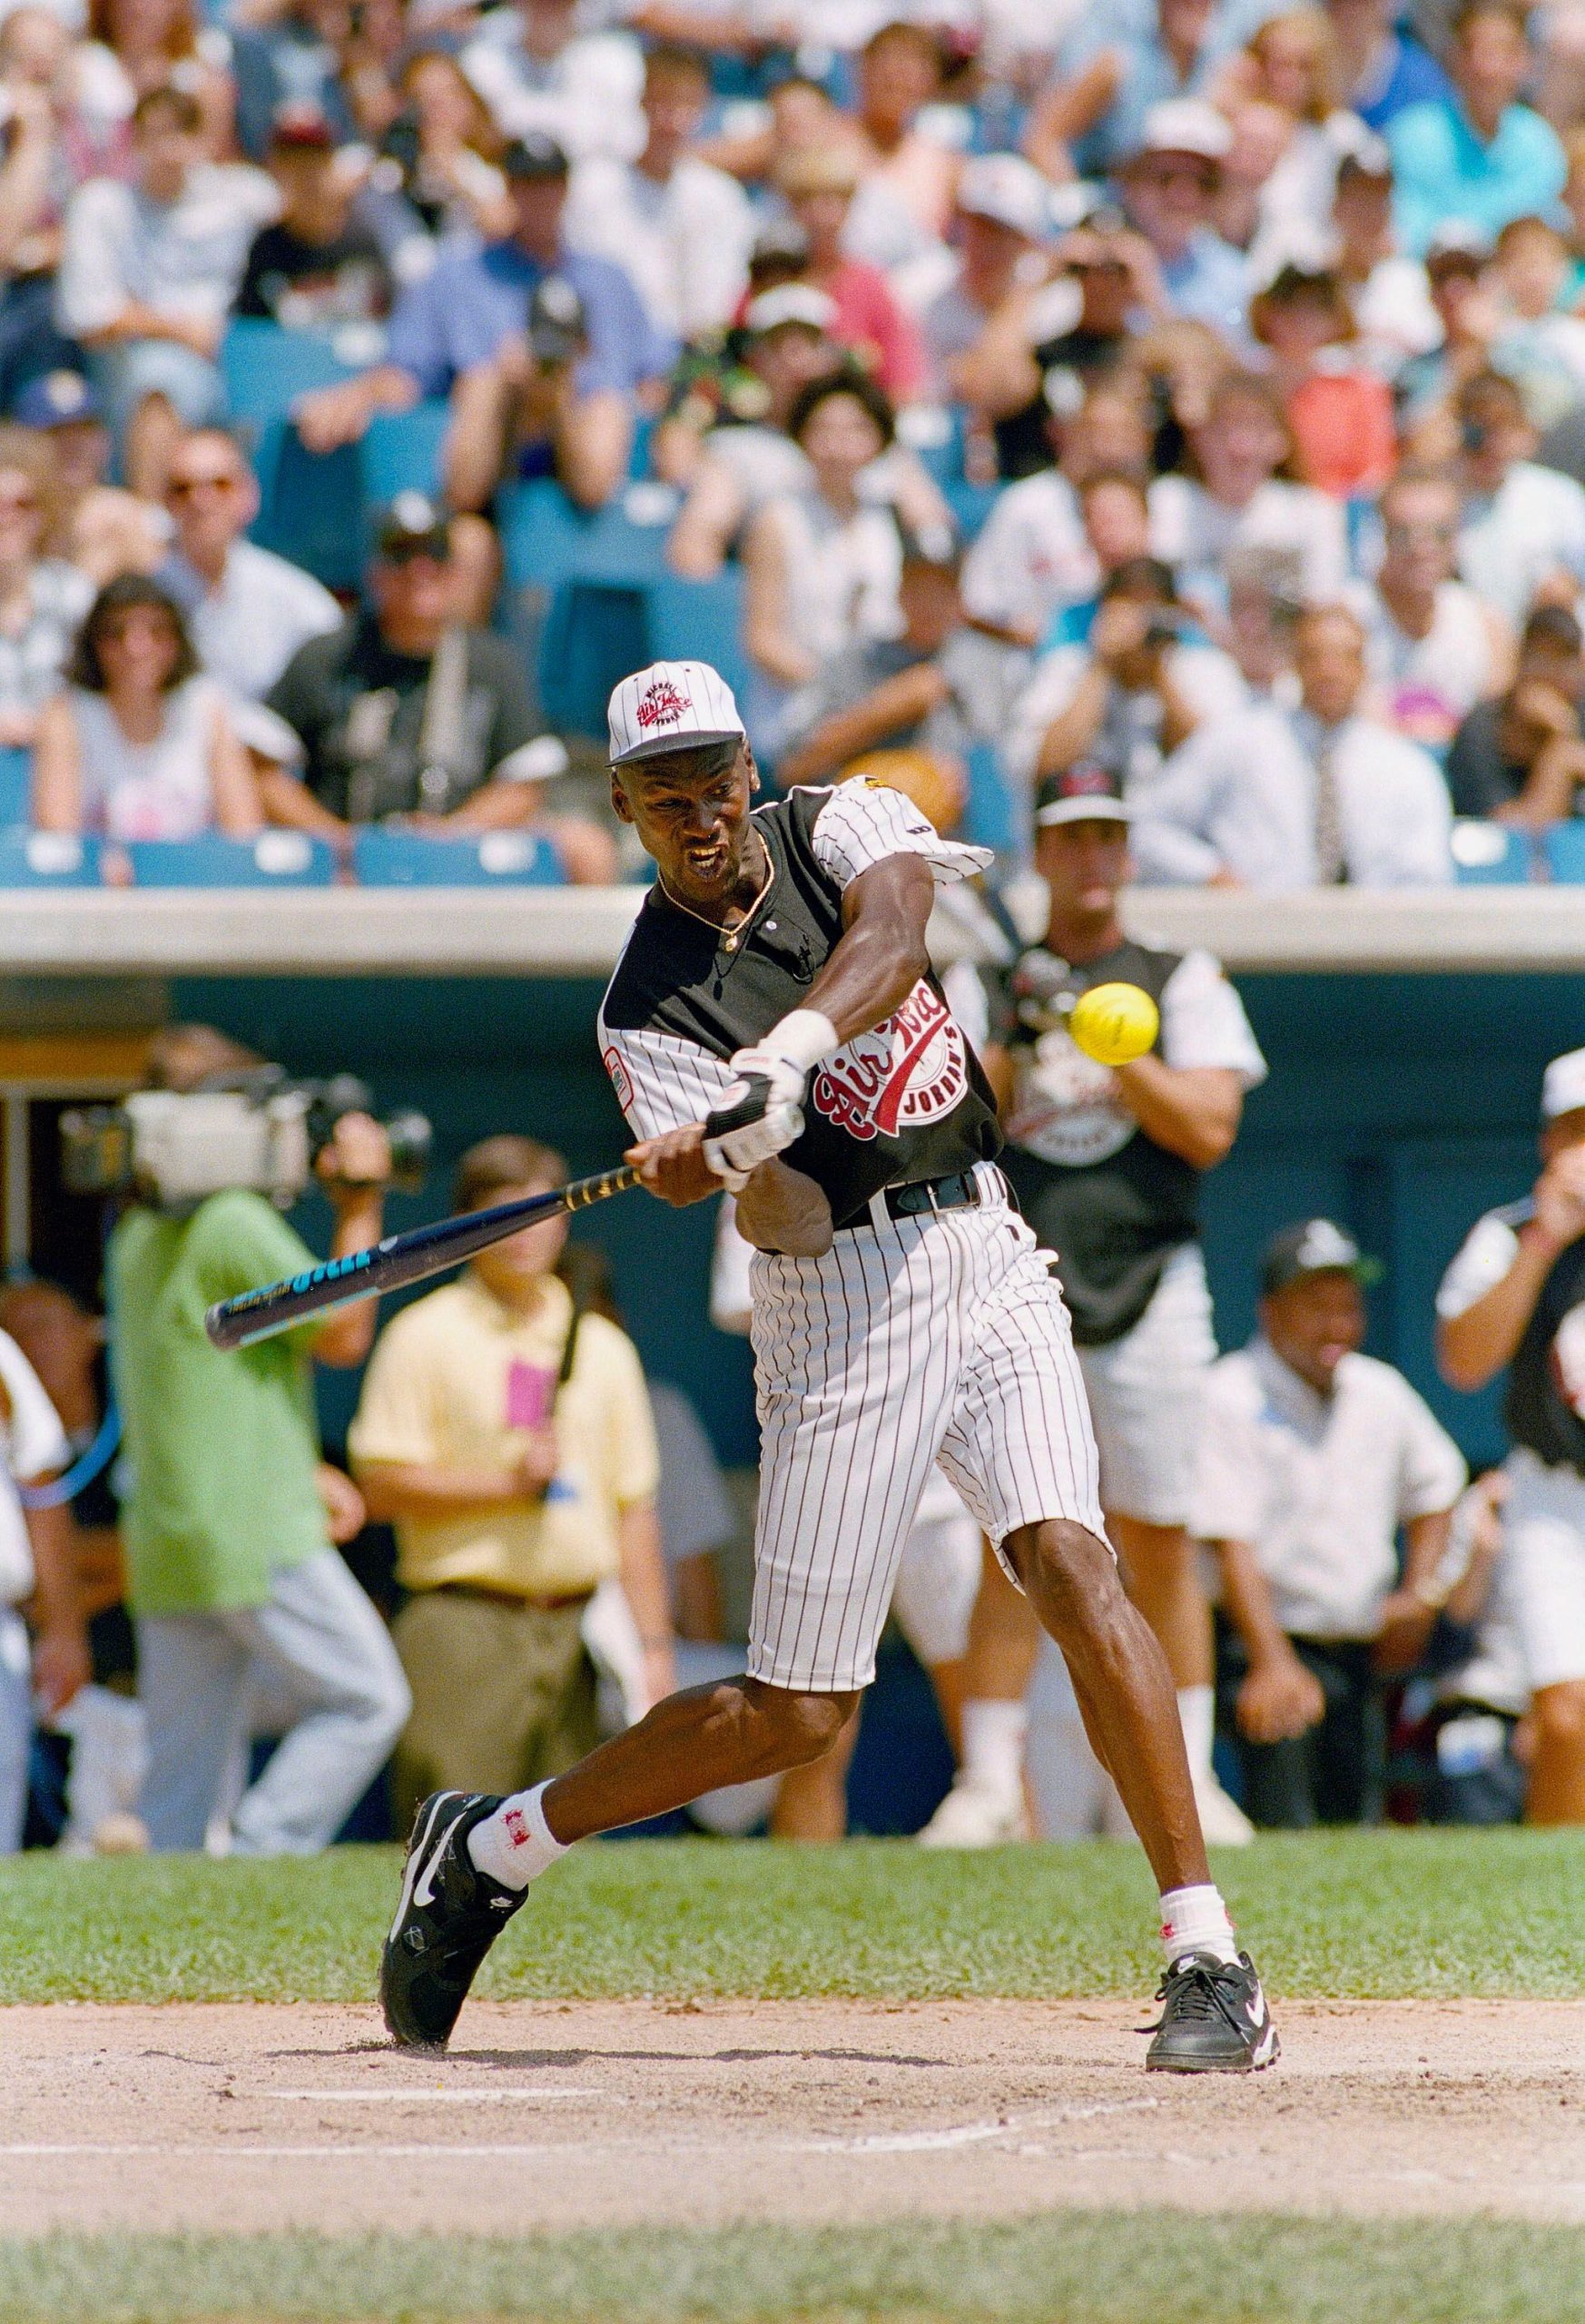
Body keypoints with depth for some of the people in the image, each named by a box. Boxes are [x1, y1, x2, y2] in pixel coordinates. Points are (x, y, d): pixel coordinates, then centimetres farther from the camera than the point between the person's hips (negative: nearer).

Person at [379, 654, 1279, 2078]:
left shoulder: (836, 828, 5)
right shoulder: (650, 1008, -4)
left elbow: (896, 920, -21)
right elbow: (787, 1220, -18)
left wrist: (793, 1049, -36)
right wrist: (736, 1166, -40)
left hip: (986, 1255, 2)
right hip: (845, 1303, -2)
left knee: (1070, 1564, -18)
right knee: (796, 1712, 0)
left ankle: (1208, 1955, -19)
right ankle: (490, 1851, 21)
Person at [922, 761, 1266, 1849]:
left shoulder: (1182, 983, 9)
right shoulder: (988, 991, 12)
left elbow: (1209, 1130, -4)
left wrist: (1107, 1039, -12)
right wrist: (1016, 1044, -12)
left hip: (1149, 1290, 0)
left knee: (1159, 1541, 1)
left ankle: (1186, 1778, 8)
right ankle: (992, 1783, -3)